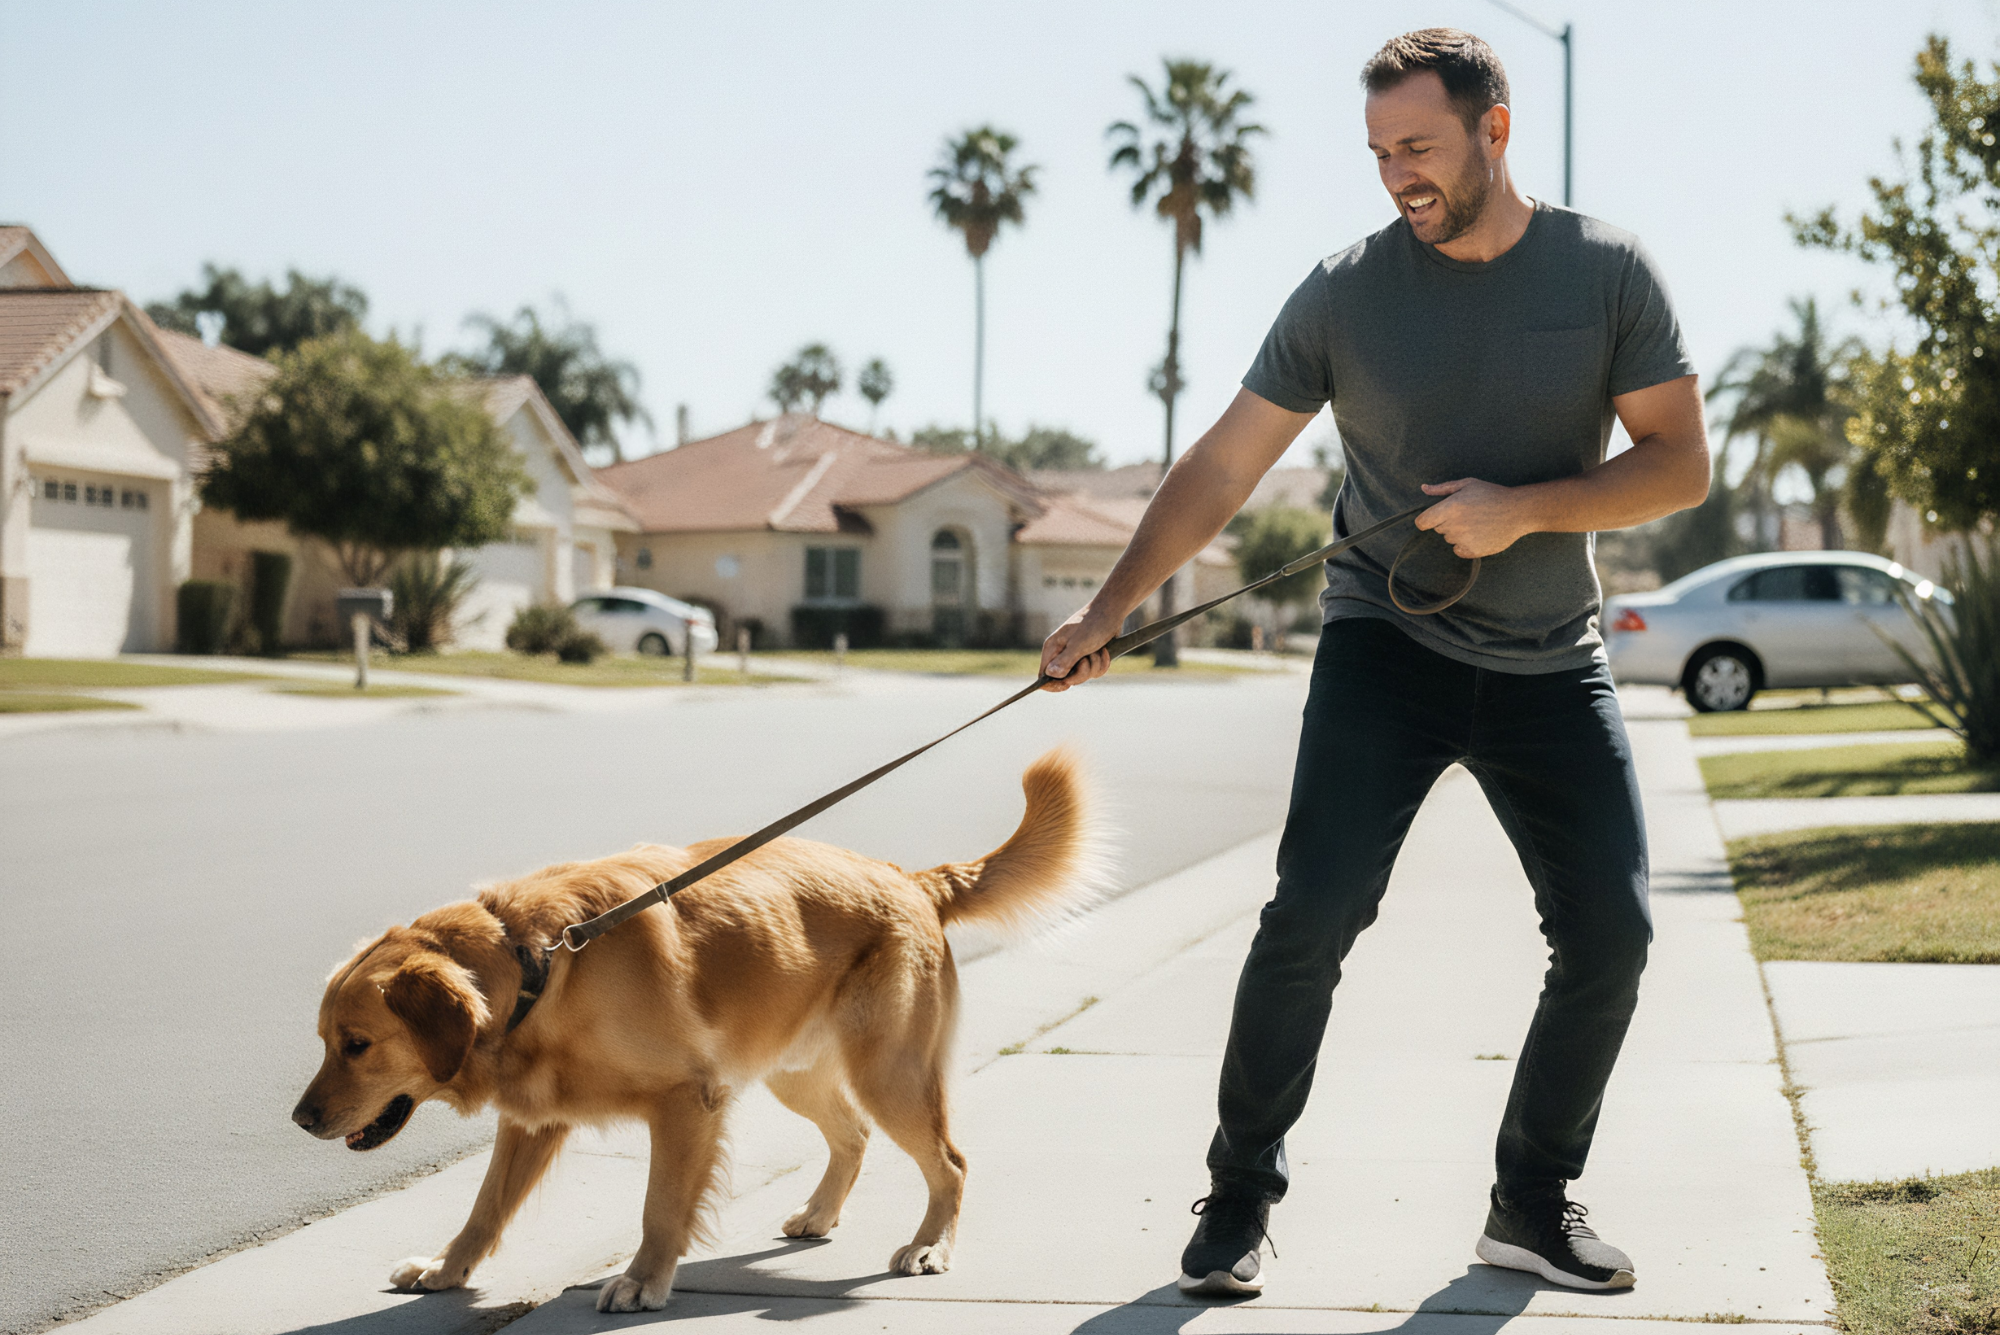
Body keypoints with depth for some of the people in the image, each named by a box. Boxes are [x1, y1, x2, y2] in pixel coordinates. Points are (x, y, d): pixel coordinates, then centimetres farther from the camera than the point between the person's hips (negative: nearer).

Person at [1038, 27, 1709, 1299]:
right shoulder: (1347, 289, -6)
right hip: (1386, 645, -2)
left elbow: (1681, 463, -7)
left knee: (1612, 929, -2)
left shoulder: (1608, 271, -5)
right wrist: (1108, 611, -10)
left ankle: (1534, 1200, 15)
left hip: (1552, 664, 2)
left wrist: (1522, 509, -21)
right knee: (1316, 910, -16)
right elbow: (1223, 467, -4)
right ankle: (1240, 1195, -2)